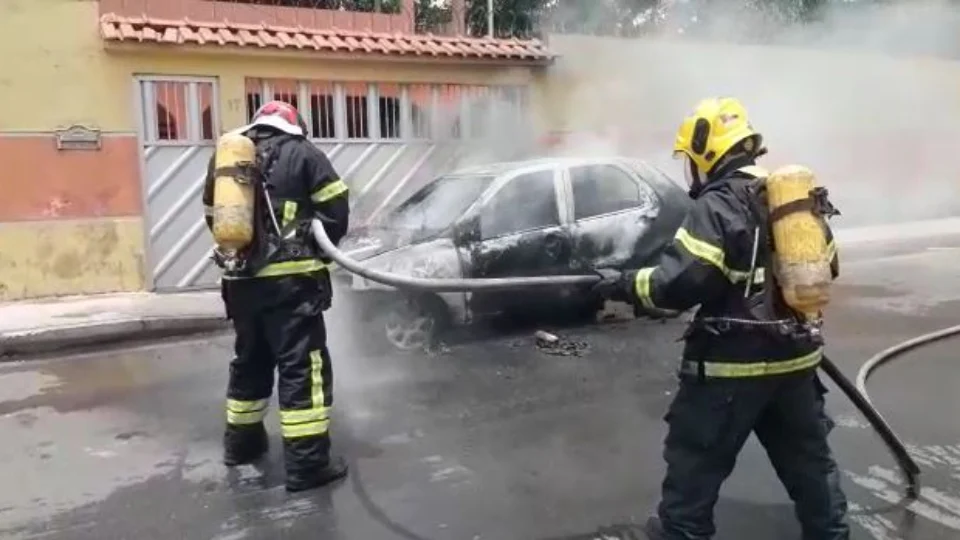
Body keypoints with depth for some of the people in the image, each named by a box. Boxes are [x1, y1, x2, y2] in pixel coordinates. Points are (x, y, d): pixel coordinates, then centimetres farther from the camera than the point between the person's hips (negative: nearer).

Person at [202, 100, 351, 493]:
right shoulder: (300, 153, 1)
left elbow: (213, 216, 19)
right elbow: (336, 207, -3)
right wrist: (319, 248, 12)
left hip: (241, 279, 6)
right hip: (289, 279, -6)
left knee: (249, 360, 21)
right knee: (303, 366, -4)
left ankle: (242, 441, 35)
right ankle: (307, 462, -4)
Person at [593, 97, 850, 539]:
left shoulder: (717, 206, -15)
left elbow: (679, 283, -23)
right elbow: (826, 265, 19)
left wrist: (625, 284, -9)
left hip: (734, 362, -8)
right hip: (795, 355, 8)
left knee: (696, 457, 5)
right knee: (808, 454, 22)